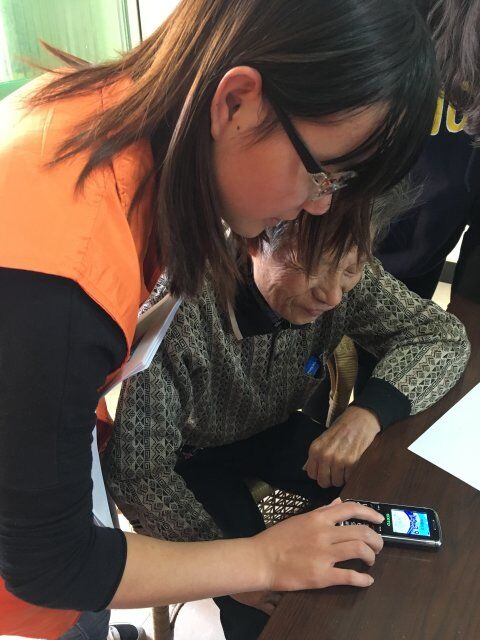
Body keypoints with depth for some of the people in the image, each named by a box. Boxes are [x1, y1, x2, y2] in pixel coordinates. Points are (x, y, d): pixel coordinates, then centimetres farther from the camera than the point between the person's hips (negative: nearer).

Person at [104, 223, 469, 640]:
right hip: (193, 453, -4)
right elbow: (137, 471, -30)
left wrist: (371, 409, -31)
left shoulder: (351, 281, -22)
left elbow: (444, 334, -13)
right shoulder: (182, 311, -36)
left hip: (273, 428, 5)